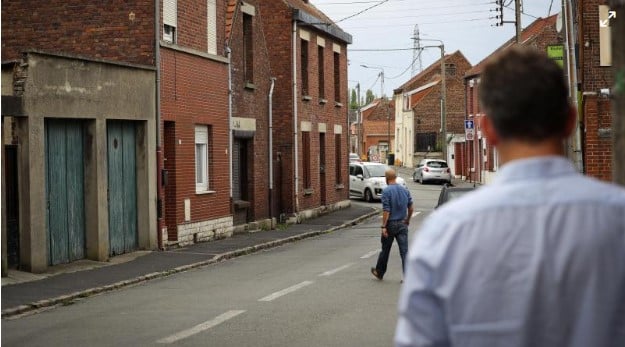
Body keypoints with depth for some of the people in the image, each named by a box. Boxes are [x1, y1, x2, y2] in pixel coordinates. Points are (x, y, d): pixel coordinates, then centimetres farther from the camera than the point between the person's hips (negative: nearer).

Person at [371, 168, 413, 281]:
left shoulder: (386, 191, -13)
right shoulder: (405, 190, 5)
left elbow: (386, 210, -18)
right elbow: (410, 208, 10)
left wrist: (383, 226, -16)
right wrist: (407, 220, 26)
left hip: (390, 224, -4)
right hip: (402, 224, 4)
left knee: (385, 250, 12)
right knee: (404, 251, 0)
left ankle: (379, 272, 29)